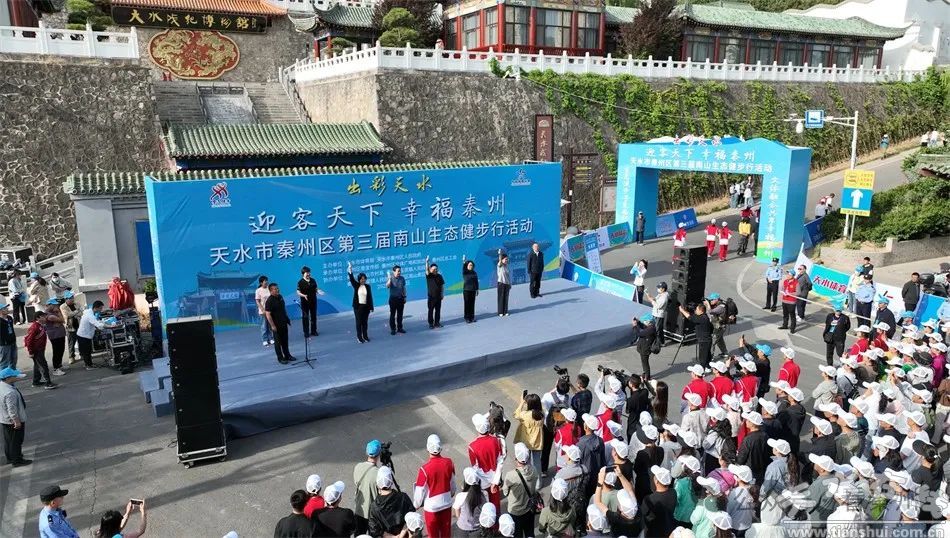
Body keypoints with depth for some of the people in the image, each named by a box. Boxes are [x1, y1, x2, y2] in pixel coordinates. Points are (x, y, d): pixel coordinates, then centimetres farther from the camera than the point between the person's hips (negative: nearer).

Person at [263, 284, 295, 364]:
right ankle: (280, 358, 15)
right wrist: (272, 326, -21)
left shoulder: (280, 296, 4)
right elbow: (268, 314, -20)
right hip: (276, 325, -7)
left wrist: (287, 319, 16)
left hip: (284, 323, 7)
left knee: (285, 340, 16)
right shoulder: (269, 301, -19)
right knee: (278, 342, 5)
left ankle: (287, 355, 28)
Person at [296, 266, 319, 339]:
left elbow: (316, 288, 12)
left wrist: (319, 291, -10)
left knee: (313, 316, 12)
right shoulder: (300, 282, -11)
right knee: (305, 317, 3)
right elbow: (298, 292, -14)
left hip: (313, 301, 4)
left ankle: (313, 331, 24)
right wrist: (304, 295, -32)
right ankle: (306, 332, 10)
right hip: (305, 302, -4)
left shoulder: (313, 280, 2)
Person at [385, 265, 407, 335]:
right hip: (393, 298, -4)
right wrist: (389, 279, -38)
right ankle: (392, 329, 9)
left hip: (400, 298, 4)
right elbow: (387, 286, -26)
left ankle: (399, 328, 20)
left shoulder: (402, 278, 2)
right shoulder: (390, 278, -9)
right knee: (392, 314, 2)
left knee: (400, 314, 10)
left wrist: (404, 297, 11)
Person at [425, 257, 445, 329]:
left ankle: (437, 322, 20)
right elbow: (427, 270, -23)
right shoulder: (429, 276, -4)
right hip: (431, 297, -4)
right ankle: (431, 324, 7)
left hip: (438, 296, 4)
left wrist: (442, 294, 6)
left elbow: (442, 285, 11)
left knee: (438, 310, 9)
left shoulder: (439, 276, 6)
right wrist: (427, 262, -37)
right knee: (431, 311, 1)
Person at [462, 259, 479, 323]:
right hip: (466, 290, -4)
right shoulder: (465, 273, -3)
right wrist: (464, 262, -41)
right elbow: (463, 268, -25)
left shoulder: (474, 273, 9)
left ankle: (472, 317, 14)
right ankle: (467, 318, 2)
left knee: (472, 304, 7)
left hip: (473, 290, 4)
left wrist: (477, 290, 12)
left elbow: (476, 282, 14)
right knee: (467, 304, -2)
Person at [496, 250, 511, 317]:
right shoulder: (499, 266, -8)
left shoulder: (507, 267, 6)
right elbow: (500, 261, -29)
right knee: (501, 298, 1)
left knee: (506, 297, 9)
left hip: (507, 284, 5)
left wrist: (510, 284, 11)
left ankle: (505, 311, 17)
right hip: (501, 283, -5)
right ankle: (500, 312, 9)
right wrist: (499, 253, -42)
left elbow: (509, 276, 12)